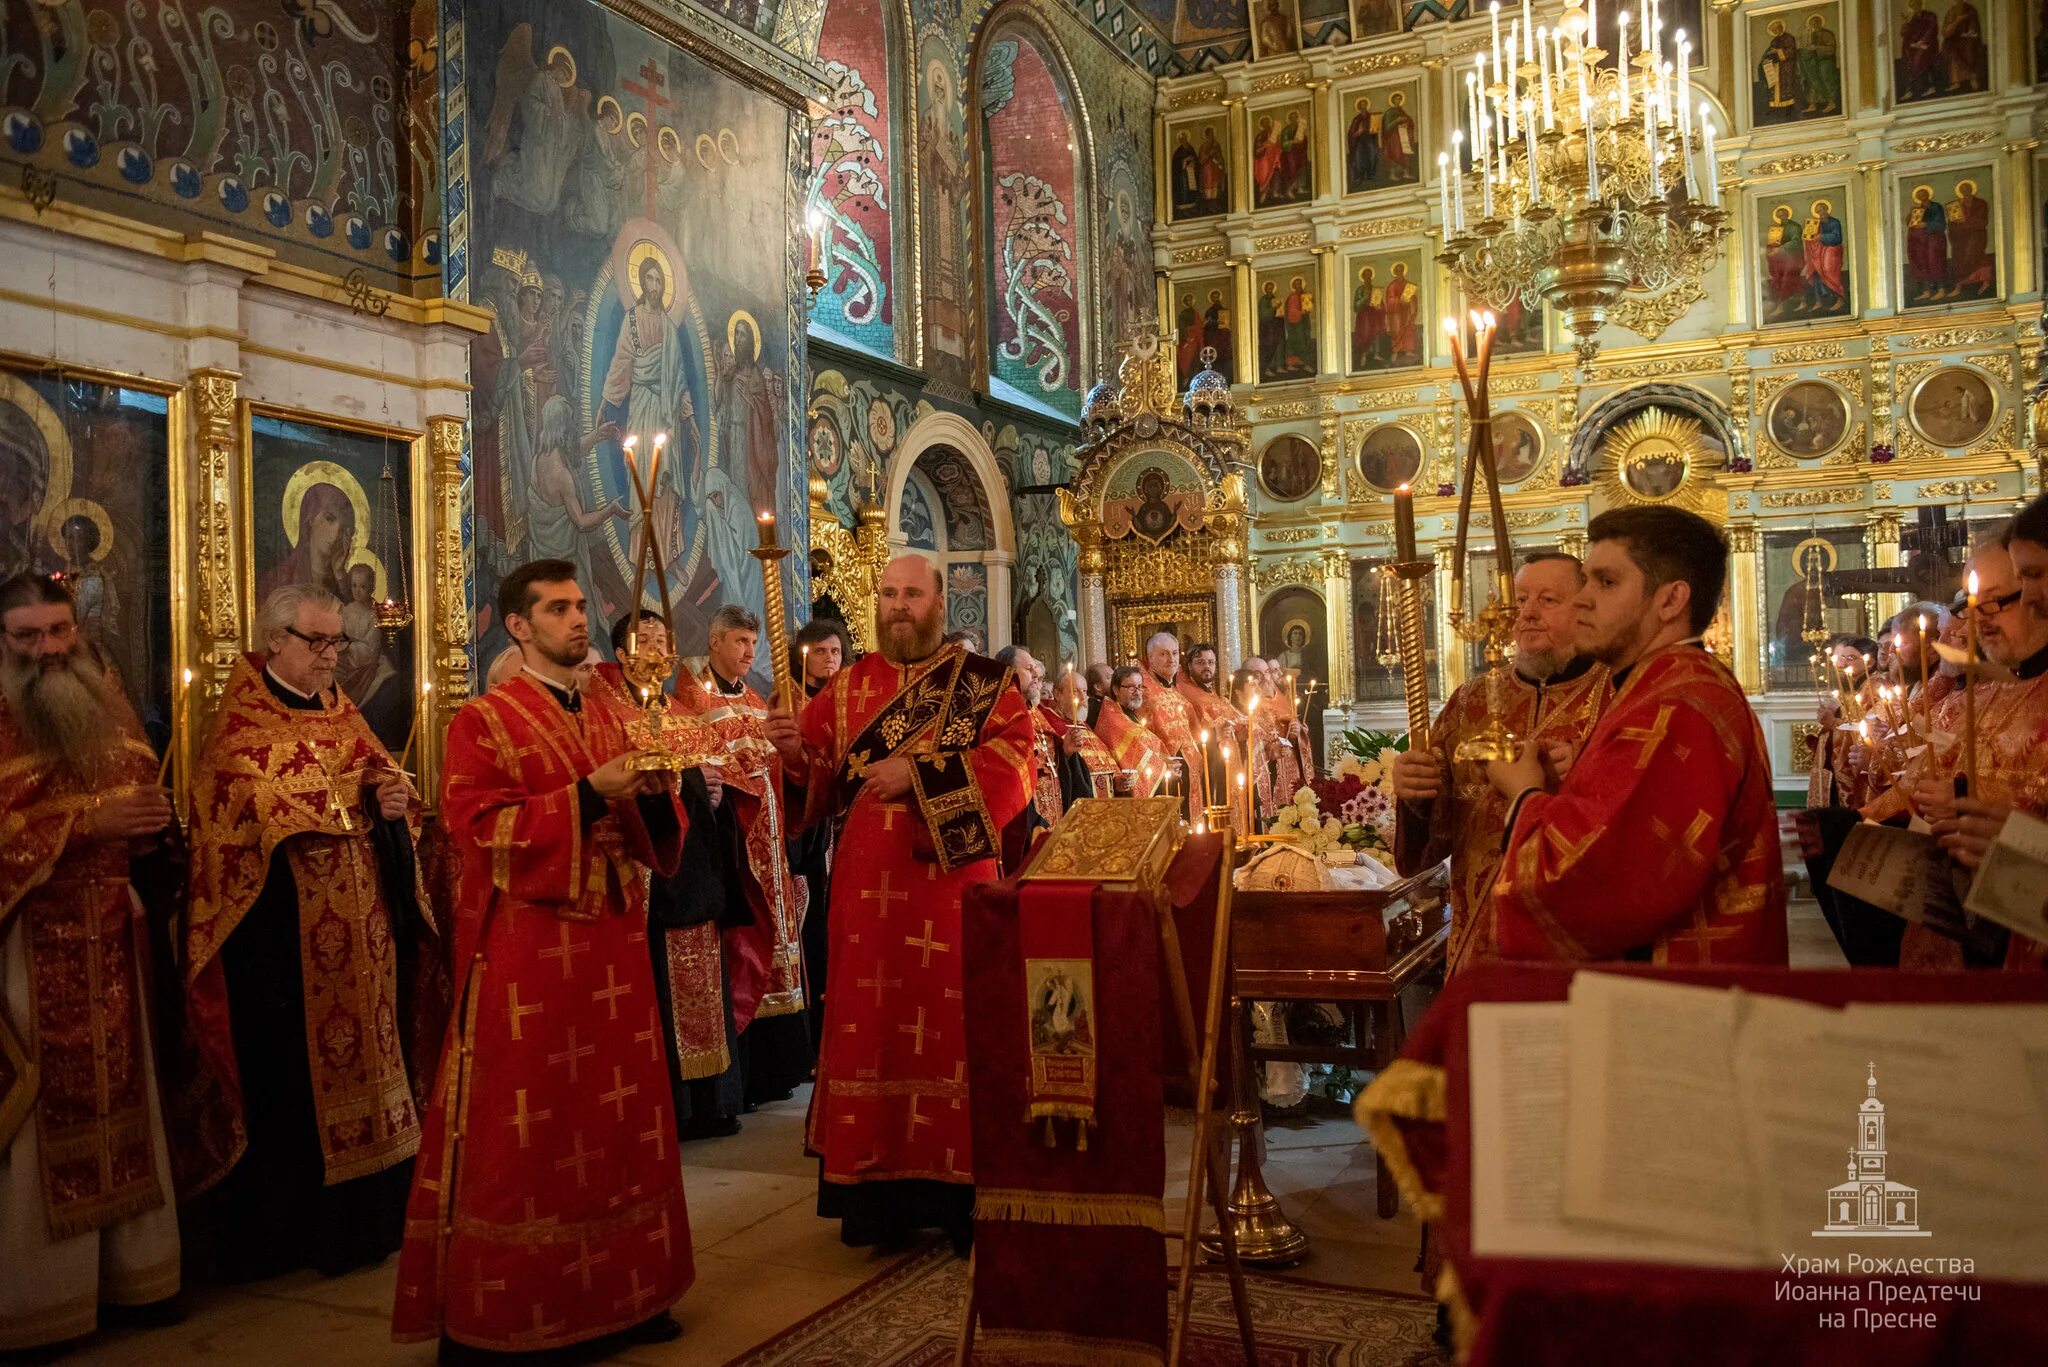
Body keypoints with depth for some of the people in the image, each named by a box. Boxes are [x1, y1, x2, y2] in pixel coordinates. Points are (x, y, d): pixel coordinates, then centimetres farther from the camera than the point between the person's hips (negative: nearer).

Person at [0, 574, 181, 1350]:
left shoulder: (107, 700, 10)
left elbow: (143, 790, 18)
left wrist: (151, 817, -4)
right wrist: (87, 822, -21)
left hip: (108, 939, 6)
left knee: (117, 1093, 11)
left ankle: (129, 1270, 22)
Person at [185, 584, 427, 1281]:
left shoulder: (342, 711, 16)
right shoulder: (244, 719, -4)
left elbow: (384, 773, 11)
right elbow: (271, 799, -17)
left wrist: (395, 795, -11)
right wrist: (363, 801, -23)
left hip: (361, 920, 7)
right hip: (284, 925, -6)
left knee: (364, 1052, 9)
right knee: (292, 1072, -2)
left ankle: (363, 1215, 20)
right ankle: (283, 1229, 10)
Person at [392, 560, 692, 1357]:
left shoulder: (612, 718, 14)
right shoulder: (482, 722, -3)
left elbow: (653, 834, 14)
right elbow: (478, 828, -15)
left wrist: (654, 796, -9)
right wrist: (585, 797, -21)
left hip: (611, 945, 6)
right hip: (526, 954, -6)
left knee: (617, 1120, 10)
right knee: (518, 1132, 0)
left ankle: (619, 1293, 23)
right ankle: (491, 1314, 12)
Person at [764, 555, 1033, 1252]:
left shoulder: (986, 682, 4)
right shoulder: (848, 686, 12)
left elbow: (1013, 760, -11)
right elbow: (821, 776, 6)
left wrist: (918, 771, -17)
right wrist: (795, 747, -16)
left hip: (955, 881, -2)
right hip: (870, 885, 2)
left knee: (955, 1025, 1)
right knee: (872, 1026, 3)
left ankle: (959, 1188, 12)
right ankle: (878, 1189, 12)